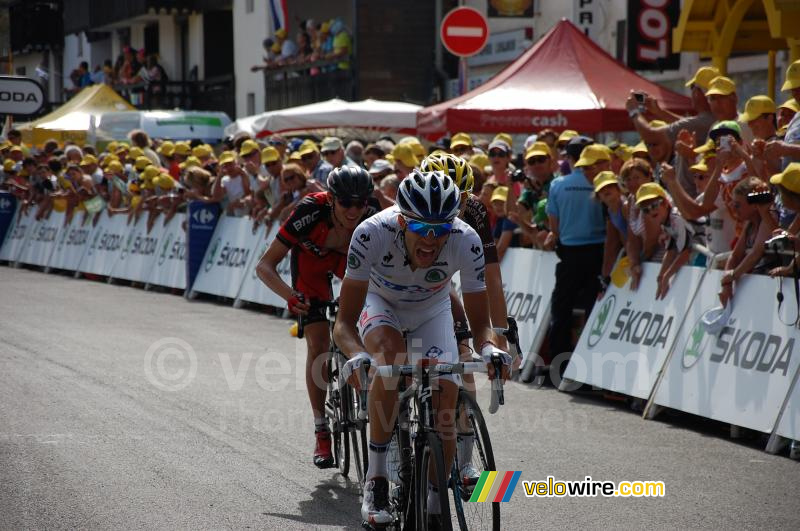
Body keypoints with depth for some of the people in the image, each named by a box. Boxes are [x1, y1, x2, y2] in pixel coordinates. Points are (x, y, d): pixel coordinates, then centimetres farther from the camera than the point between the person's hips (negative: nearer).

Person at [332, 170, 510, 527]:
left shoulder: (466, 242, -34)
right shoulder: (373, 233, -38)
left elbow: (480, 324, -24)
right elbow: (345, 321, -34)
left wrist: (489, 349, -47)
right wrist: (356, 355, -55)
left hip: (431, 310, 2)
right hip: (379, 301, -2)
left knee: (445, 410, -13)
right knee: (391, 358, -35)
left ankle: (434, 508, 7)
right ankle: (376, 481, -23)